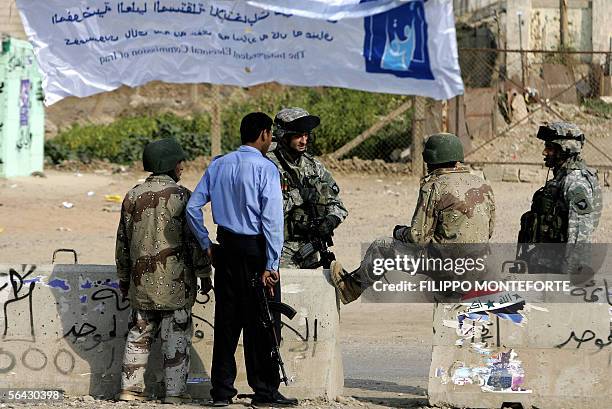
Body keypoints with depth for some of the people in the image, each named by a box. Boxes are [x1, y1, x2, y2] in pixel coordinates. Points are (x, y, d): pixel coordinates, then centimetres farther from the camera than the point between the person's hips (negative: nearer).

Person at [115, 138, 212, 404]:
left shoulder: (133, 196, 8)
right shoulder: (179, 195, -9)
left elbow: (123, 240, 14)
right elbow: (195, 238, -10)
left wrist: (124, 278, 23)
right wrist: (204, 274, -2)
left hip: (142, 281, 5)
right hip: (175, 282, -5)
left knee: (139, 334, 13)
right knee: (176, 337, 0)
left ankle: (130, 386, 12)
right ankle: (175, 390, -3)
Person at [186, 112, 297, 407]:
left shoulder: (219, 165, 7)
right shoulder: (265, 168, -10)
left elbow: (193, 208, 6)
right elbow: (272, 218, -15)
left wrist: (207, 245, 13)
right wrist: (271, 265, -14)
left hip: (226, 249, 5)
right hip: (255, 249, -5)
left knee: (226, 319, 10)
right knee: (260, 322, 1)